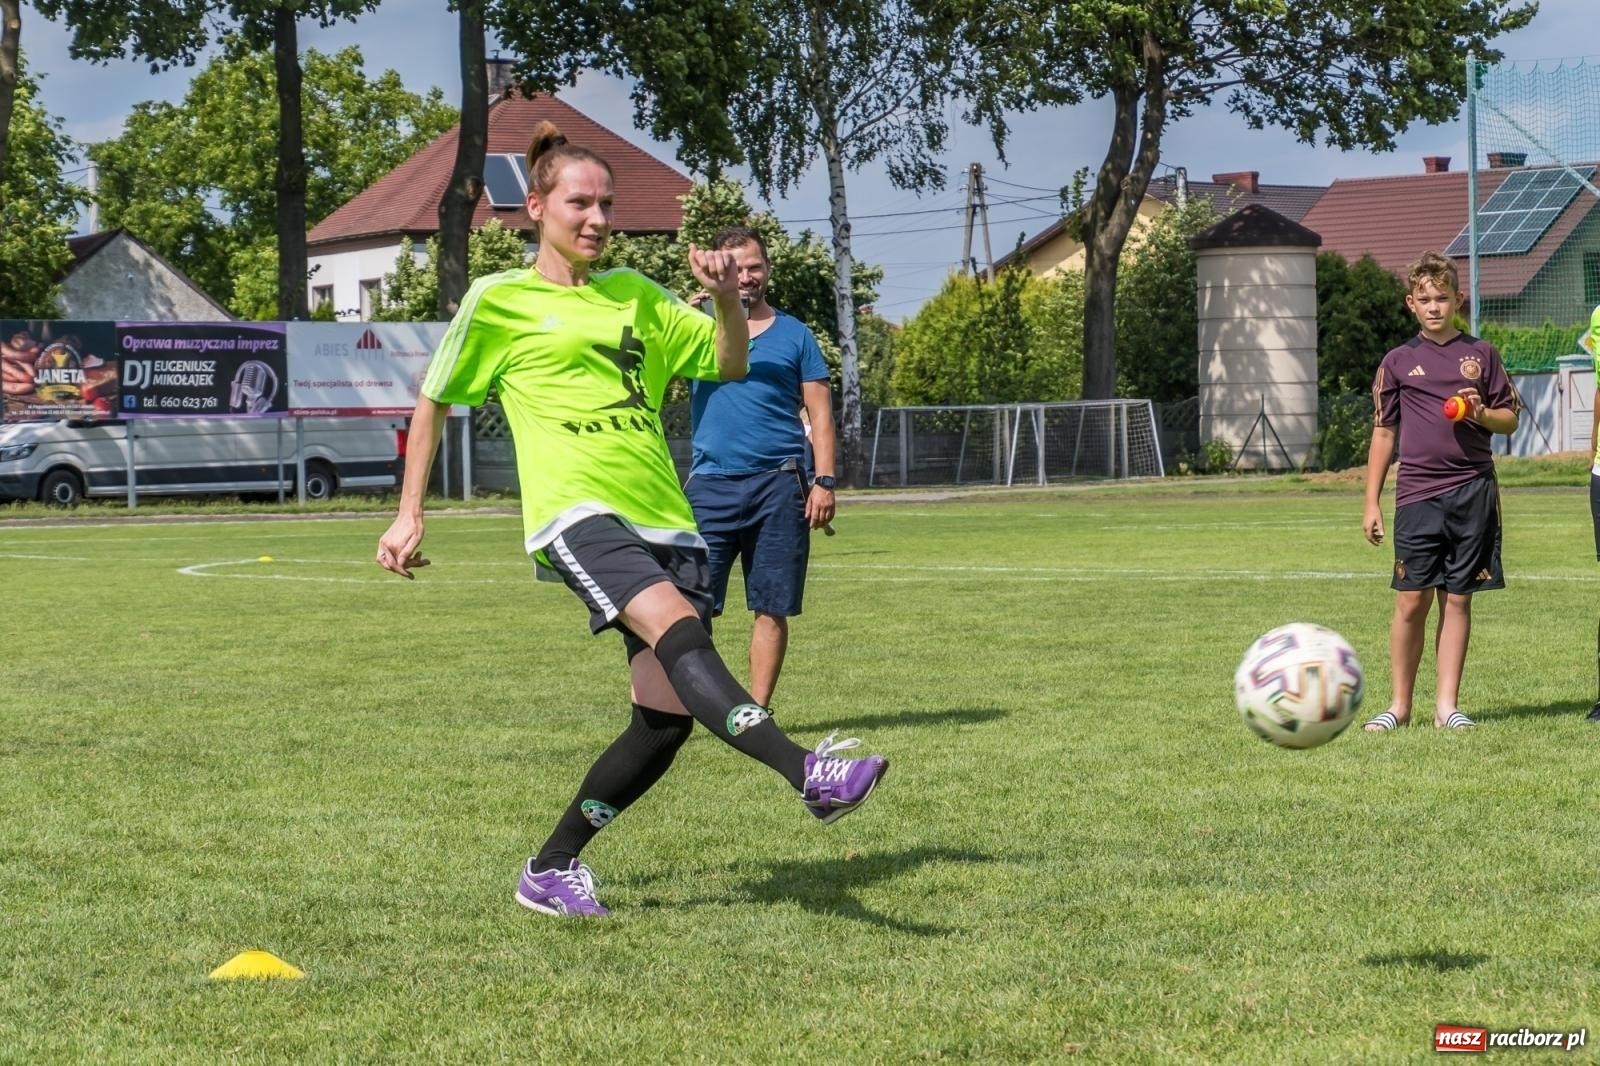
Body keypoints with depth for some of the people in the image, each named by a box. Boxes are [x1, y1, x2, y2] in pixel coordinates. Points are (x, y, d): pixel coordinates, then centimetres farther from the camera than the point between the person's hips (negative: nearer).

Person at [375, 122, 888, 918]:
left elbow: (729, 365, 22)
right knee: (678, 630, -31)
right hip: (576, 514, -6)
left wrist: (727, 301, 2)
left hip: (663, 519, 6)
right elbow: (433, 403, 16)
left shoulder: (635, 295, 20)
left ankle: (552, 869, 11)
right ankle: (811, 774, -48)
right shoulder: (498, 300, 8)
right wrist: (409, 514, 13)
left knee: (668, 714, -3)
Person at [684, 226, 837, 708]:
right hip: (711, 485, 0)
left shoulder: (794, 334, 11)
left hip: (778, 487, 0)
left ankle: (757, 709, 8)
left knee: (772, 609, 1)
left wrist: (824, 481, -2)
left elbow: (819, 414, 9)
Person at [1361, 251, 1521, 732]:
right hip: (1417, 495, -1)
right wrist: (1372, 503, 7)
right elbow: (1384, 433, 11)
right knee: (1411, 601, -3)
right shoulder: (1398, 362, 8)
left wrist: (1482, 414, -10)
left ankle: (1446, 705, 9)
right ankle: (1399, 704, 8)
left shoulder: (1480, 354, 9)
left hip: (1473, 491, 1)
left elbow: (1510, 419, 12)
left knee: (1458, 599, 3)